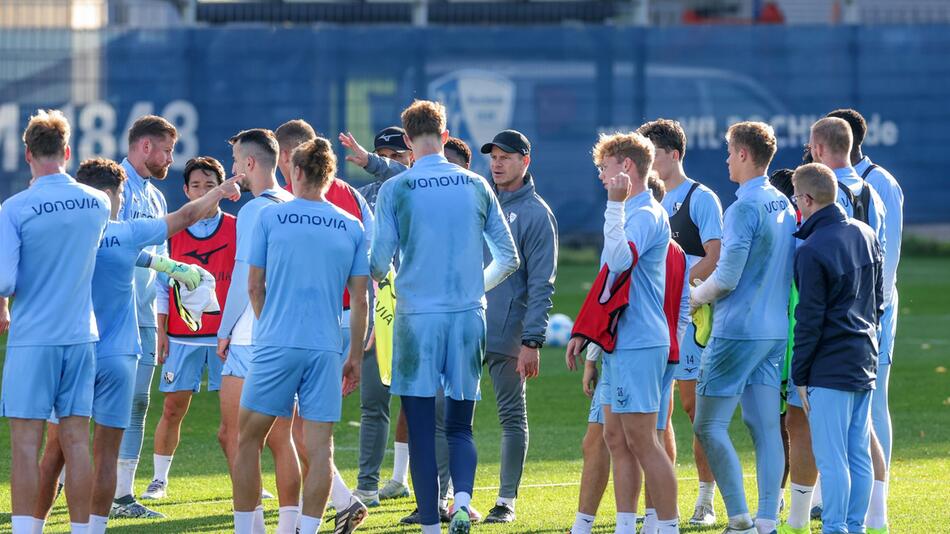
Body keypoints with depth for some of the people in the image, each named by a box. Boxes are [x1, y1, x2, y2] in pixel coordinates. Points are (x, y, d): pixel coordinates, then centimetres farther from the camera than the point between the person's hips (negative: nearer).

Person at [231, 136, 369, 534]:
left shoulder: (270, 217, 1)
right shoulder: (352, 228, 7)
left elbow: (254, 286, 6)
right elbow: (359, 300, 7)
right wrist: (356, 357, 14)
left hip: (275, 345, -2)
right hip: (326, 348, 2)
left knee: (249, 440, 8)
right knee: (319, 447, 2)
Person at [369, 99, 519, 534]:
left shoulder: (394, 191, -4)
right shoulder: (476, 186, 6)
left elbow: (379, 264, -4)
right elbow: (508, 258, 11)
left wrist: (374, 276, 19)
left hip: (417, 318, -3)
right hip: (469, 317, 3)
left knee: (421, 429, 3)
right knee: (460, 427, 10)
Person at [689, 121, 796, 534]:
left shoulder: (743, 209, -15)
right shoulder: (784, 206, 9)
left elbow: (727, 277, -16)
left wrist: (695, 297, 1)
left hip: (738, 329, -8)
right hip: (775, 330, 8)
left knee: (709, 425, -3)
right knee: (765, 427, 7)